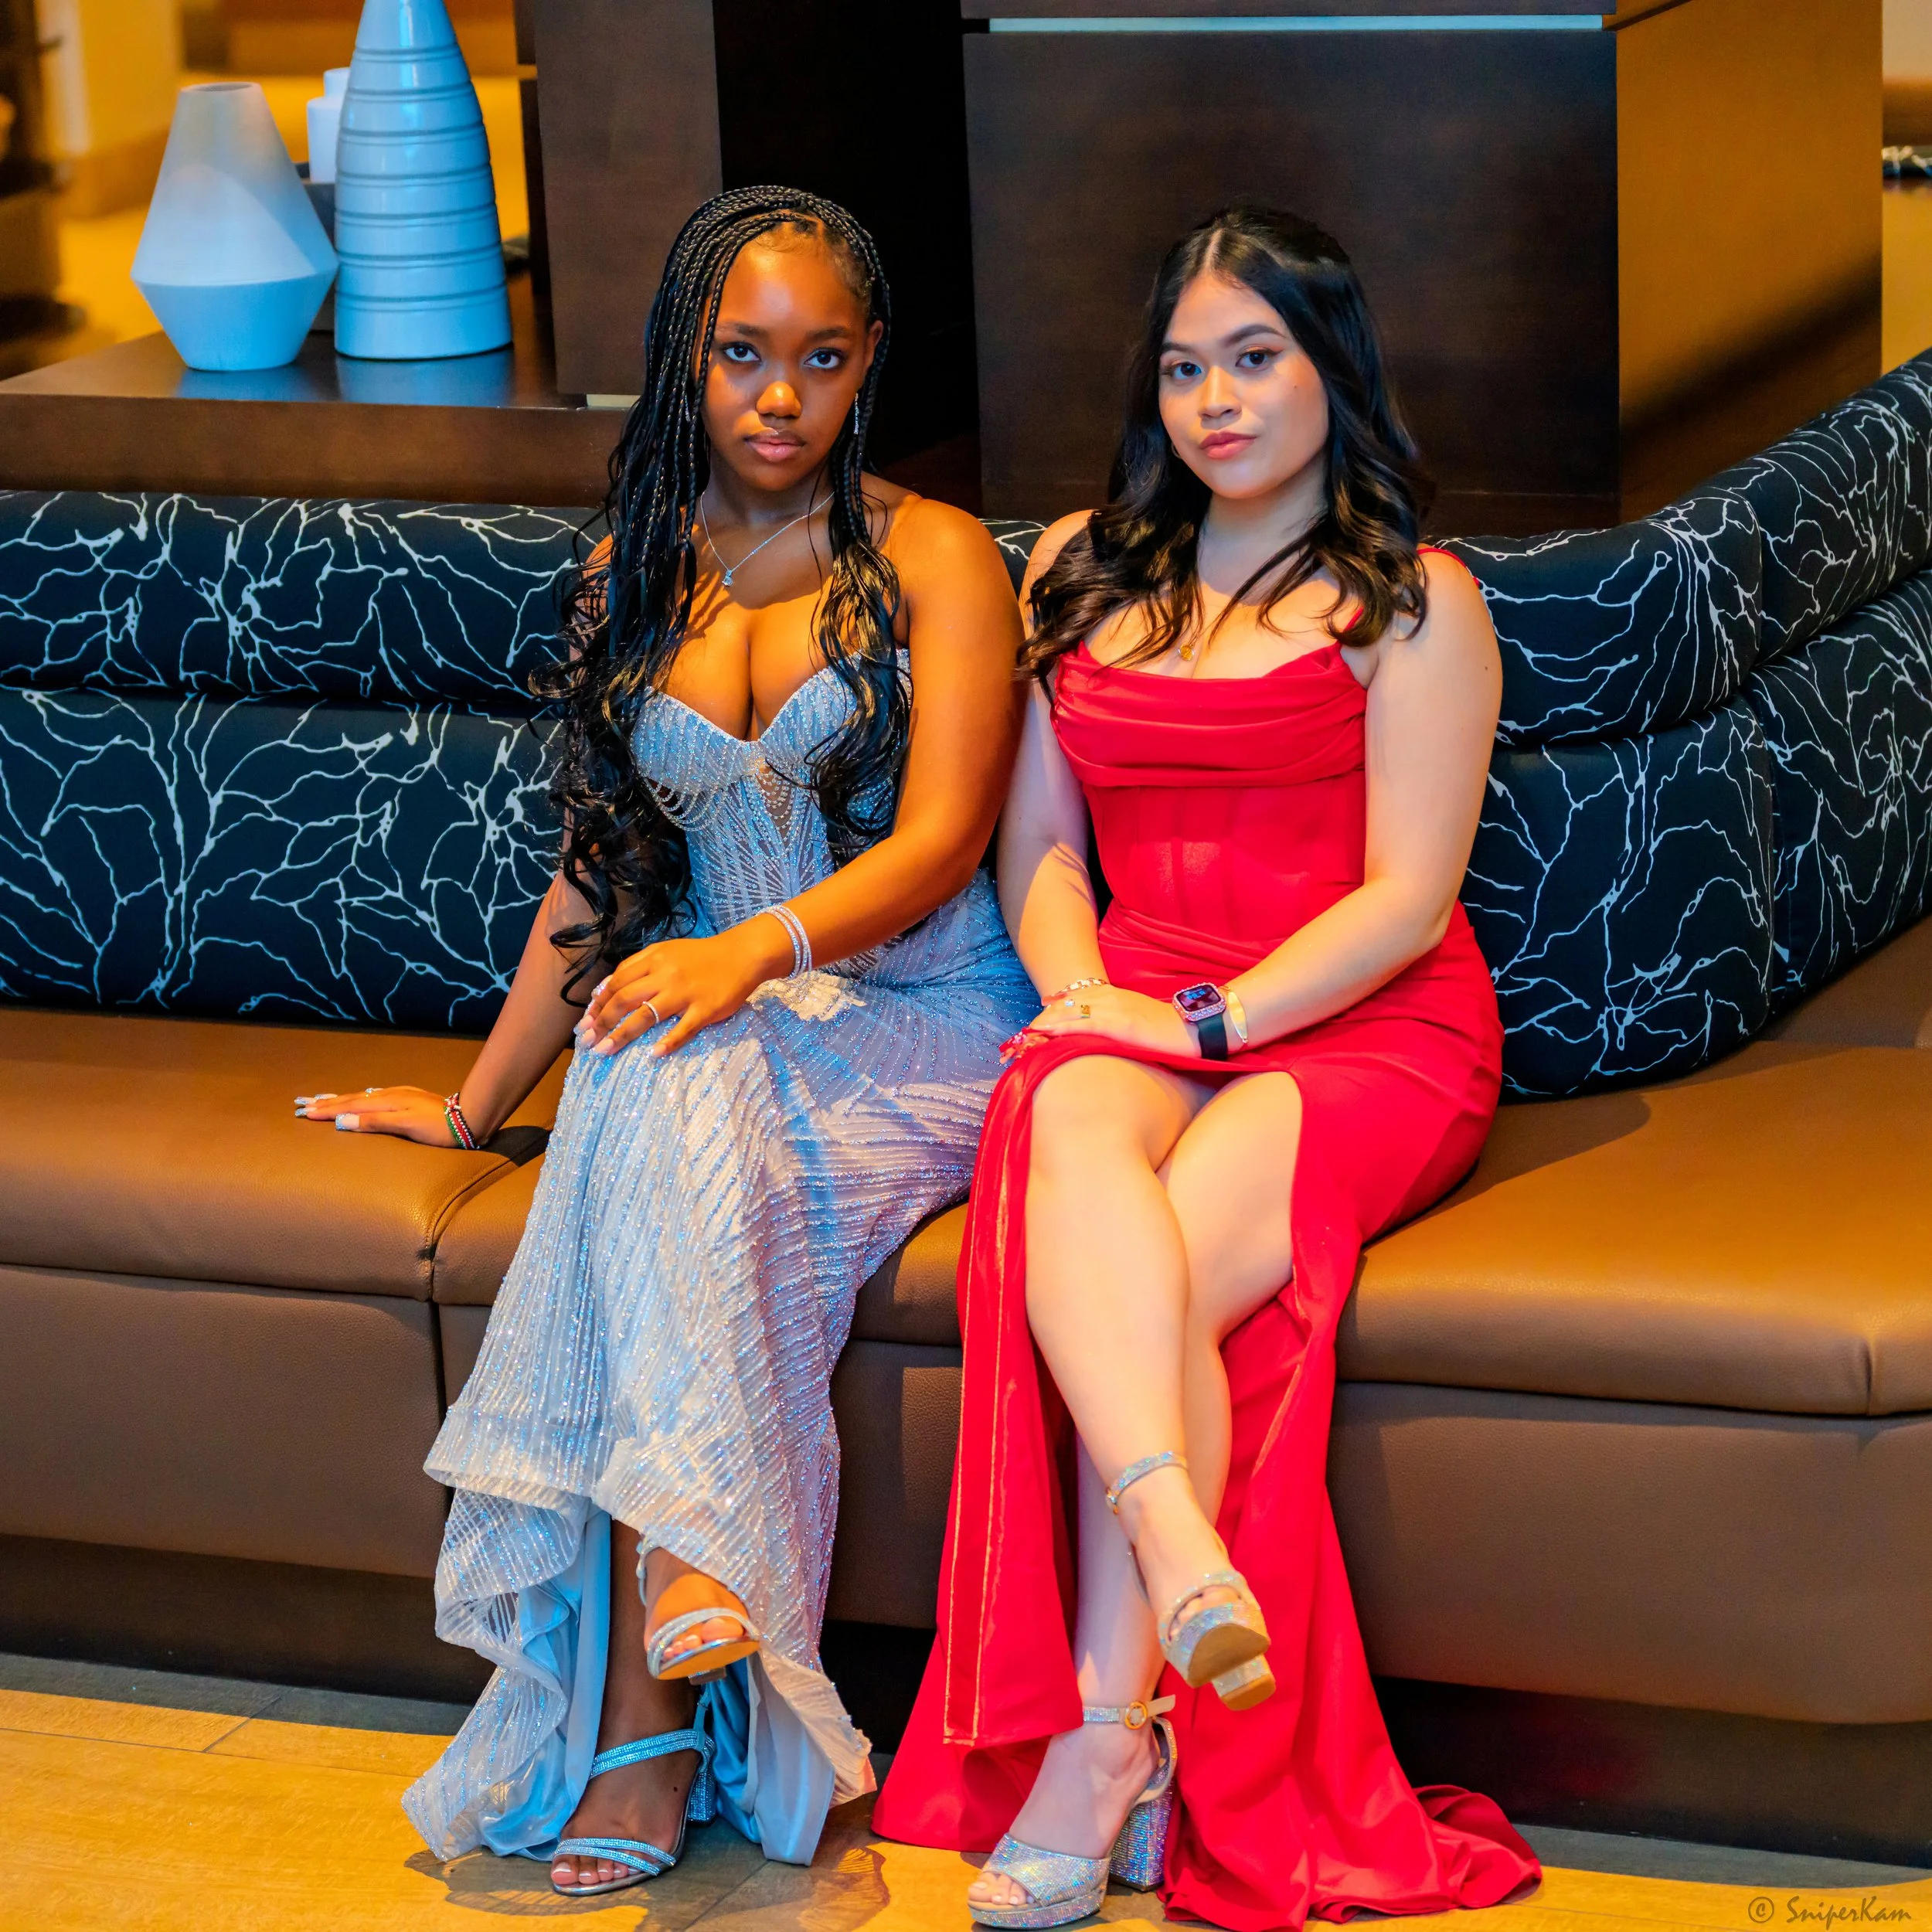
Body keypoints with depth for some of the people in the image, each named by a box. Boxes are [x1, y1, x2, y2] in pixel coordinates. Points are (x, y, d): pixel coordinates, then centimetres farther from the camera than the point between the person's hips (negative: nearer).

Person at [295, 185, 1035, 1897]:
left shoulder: (932, 558, 1)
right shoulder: (634, 576, 16)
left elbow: (942, 837, -11)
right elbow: (600, 871, 22)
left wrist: (760, 946, -28)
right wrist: (477, 1101, 22)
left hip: (917, 1031, -3)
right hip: (723, 1031, 4)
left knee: (677, 1094, -36)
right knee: (663, 1095, -35)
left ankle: (640, 1721, -44)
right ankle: (678, 1653, -45)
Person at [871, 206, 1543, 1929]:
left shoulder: (1412, 602, 5)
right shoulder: (1084, 569, 20)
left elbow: (1406, 899, -4)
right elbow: (1036, 842, 18)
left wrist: (1208, 1019, -16)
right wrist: (1084, 997, -3)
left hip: (1368, 1032, -3)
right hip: (1139, 1022, 3)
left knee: (1169, 1264, -33)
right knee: (1070, 1133, -36)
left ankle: (1102, 1743, -35)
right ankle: (1182, 1559, -58)